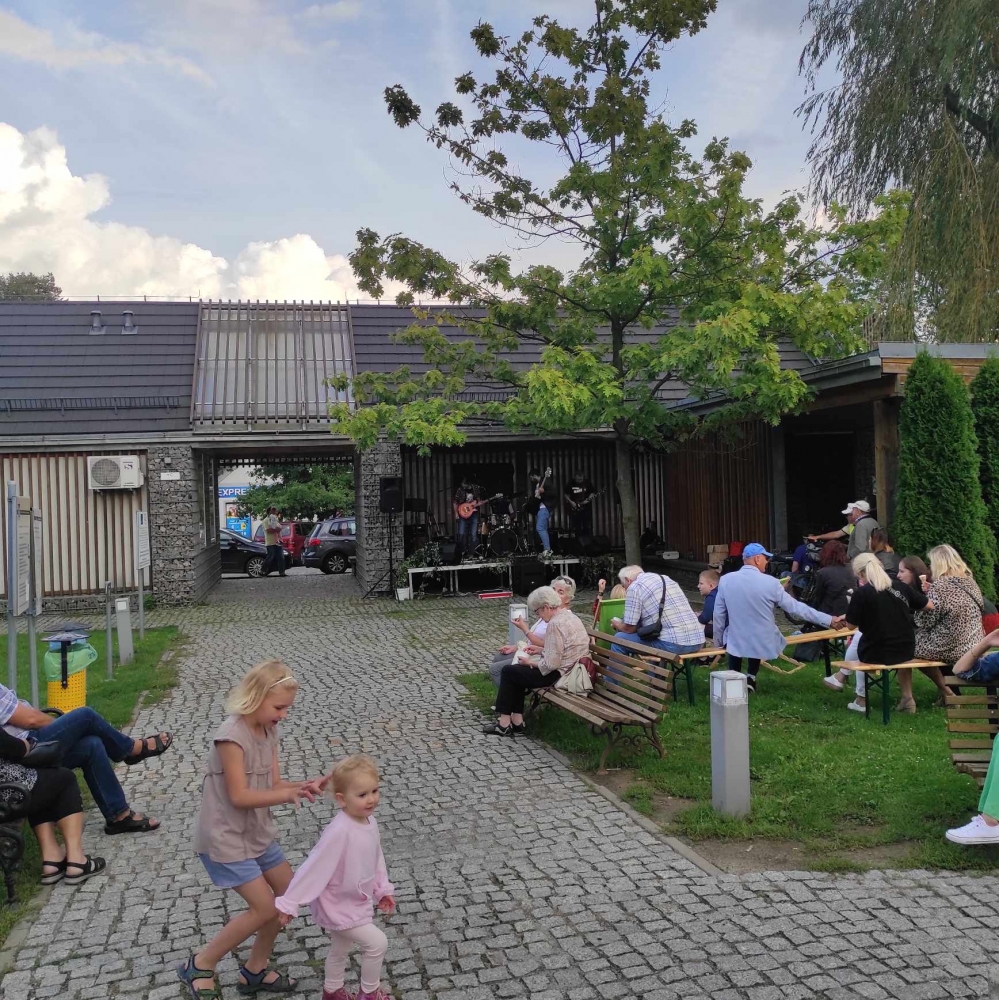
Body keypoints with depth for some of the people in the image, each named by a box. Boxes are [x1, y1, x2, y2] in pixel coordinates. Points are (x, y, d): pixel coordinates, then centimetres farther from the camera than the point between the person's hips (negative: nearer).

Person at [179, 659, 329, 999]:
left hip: (257, 833, 9)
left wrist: (305, 785, -16)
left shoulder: (268, 732, 1)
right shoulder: (231, 736, -25)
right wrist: (288, 795, -26)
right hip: (225, 838, -9)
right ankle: (199, 966, 12)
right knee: (265, 908, -7)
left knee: (288, 893, 13)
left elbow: (274, 785, 1)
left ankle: (255, 970, 29)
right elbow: (239, 796, -25)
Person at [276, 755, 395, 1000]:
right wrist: (289, 904, -25)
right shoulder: (339, 832, -35)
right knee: (377, 943, -7)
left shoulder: (370, 823, -9)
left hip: (355, 902, 8)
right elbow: (314, 867, -30)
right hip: (338, 906, -8)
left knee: (340, 950, 28)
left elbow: (376, 860, 7)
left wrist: (382, 890, 10)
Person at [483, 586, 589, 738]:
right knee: (517, 671, 18)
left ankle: (505, 724, 12)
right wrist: (539, 649, 15)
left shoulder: (555, 624, -23)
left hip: (557, 675, -10)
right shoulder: (570, 616, 8)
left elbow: (551, 664, -24)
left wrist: (530, 662, -8)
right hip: (570, 669, 10)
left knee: (508, 672, 4)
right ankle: (517, 721, 13)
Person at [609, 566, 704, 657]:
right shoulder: (667, 579, 22)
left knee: (619, 639, 7)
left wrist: (616, 624, 23)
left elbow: (629, 628, 0)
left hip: (674, 644, -8)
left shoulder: (634, 588, -2)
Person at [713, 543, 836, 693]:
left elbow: (719, 615, -2)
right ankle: (751, 677, 25)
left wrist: (718, 642, 14)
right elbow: (796, 608, -9)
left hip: (736, 644, 0)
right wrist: (830, 620, 0)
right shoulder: (771, 582, -14)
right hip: (764, 645, 0)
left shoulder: (725, 580, -9)